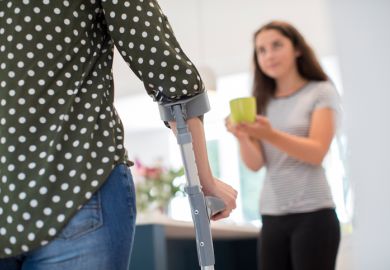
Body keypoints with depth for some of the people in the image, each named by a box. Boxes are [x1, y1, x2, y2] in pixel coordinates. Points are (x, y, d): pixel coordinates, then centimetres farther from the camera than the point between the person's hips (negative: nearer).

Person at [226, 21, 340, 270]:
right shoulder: (262, 103, 12)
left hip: (312, 213, -4)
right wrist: (242, 137, -19)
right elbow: (256, 164, 2)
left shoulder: (321, 92, 2)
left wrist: (271, 135, -25)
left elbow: (317, 153, -10)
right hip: (272, 216, 4)